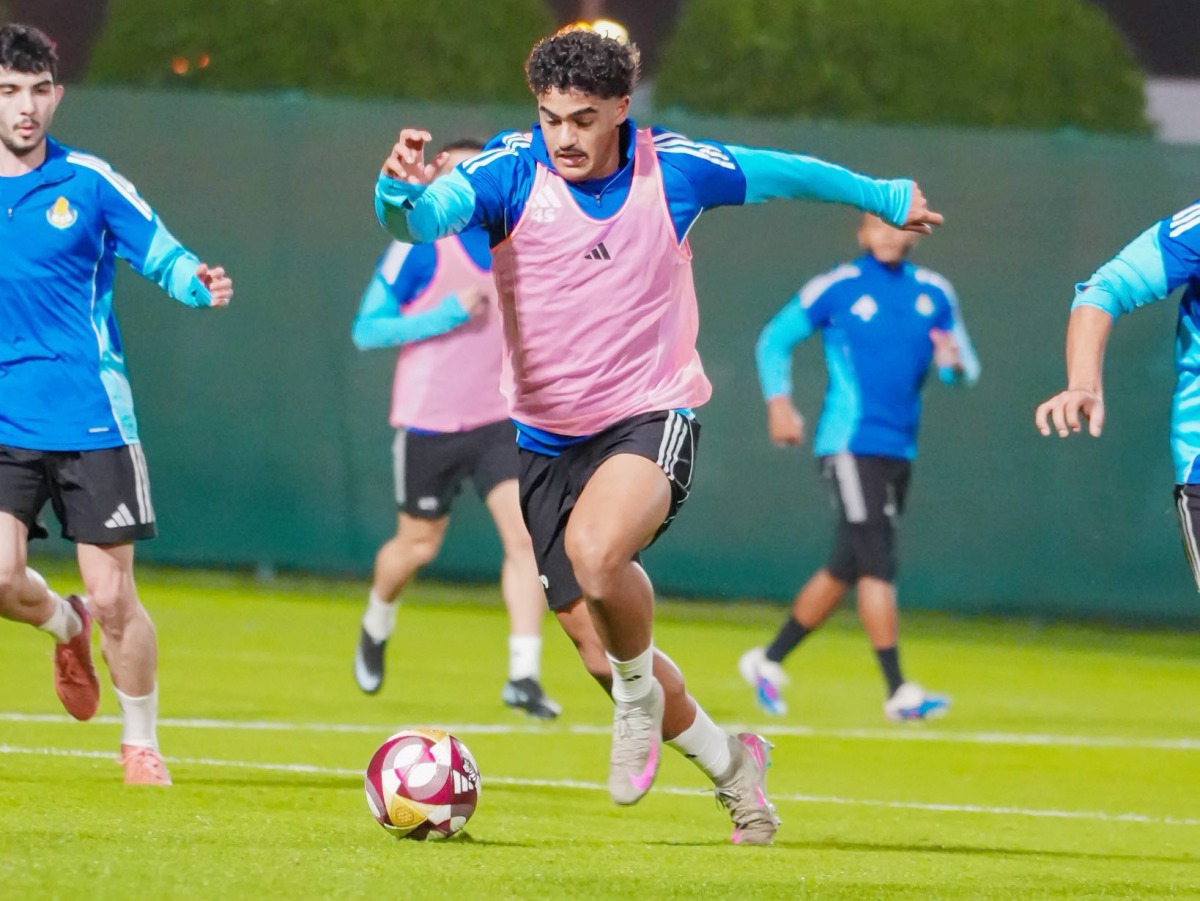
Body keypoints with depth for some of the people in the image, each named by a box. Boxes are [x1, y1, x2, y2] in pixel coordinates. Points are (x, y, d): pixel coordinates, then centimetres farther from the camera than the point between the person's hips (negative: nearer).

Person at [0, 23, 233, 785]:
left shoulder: (89, 182, -1)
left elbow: (164, 256, 2)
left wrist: (199, 283, -18)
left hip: (92, 420, -1)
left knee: (113, 598, -3)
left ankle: (142, 745, 17)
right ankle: (66, 626, 19)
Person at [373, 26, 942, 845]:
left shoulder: (674, 168, -7)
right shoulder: (513, 170, -11)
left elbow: (781, 174, 11)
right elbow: (428, 215, -30)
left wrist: (888, 198, 24)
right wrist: (402, 192, -55)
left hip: (653, 417, -3)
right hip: (548, 434, 3)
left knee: (595, 549, -35)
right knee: (600, 653, 8)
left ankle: (641, 699, -6)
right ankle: (730, 765, 33)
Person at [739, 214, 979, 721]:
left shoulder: (934, 295, 10)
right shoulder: (837, 290, -3)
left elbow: (965, 369, 14)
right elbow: (774, 340, 7)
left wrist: (954, 364, -10)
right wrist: (779, 403, -5)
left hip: (898, 449, 6)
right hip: (849, 445, -6)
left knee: (846, 568, 11)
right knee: (877, 564, -14)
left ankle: (769, 660, 26)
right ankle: (898, 692, -17)